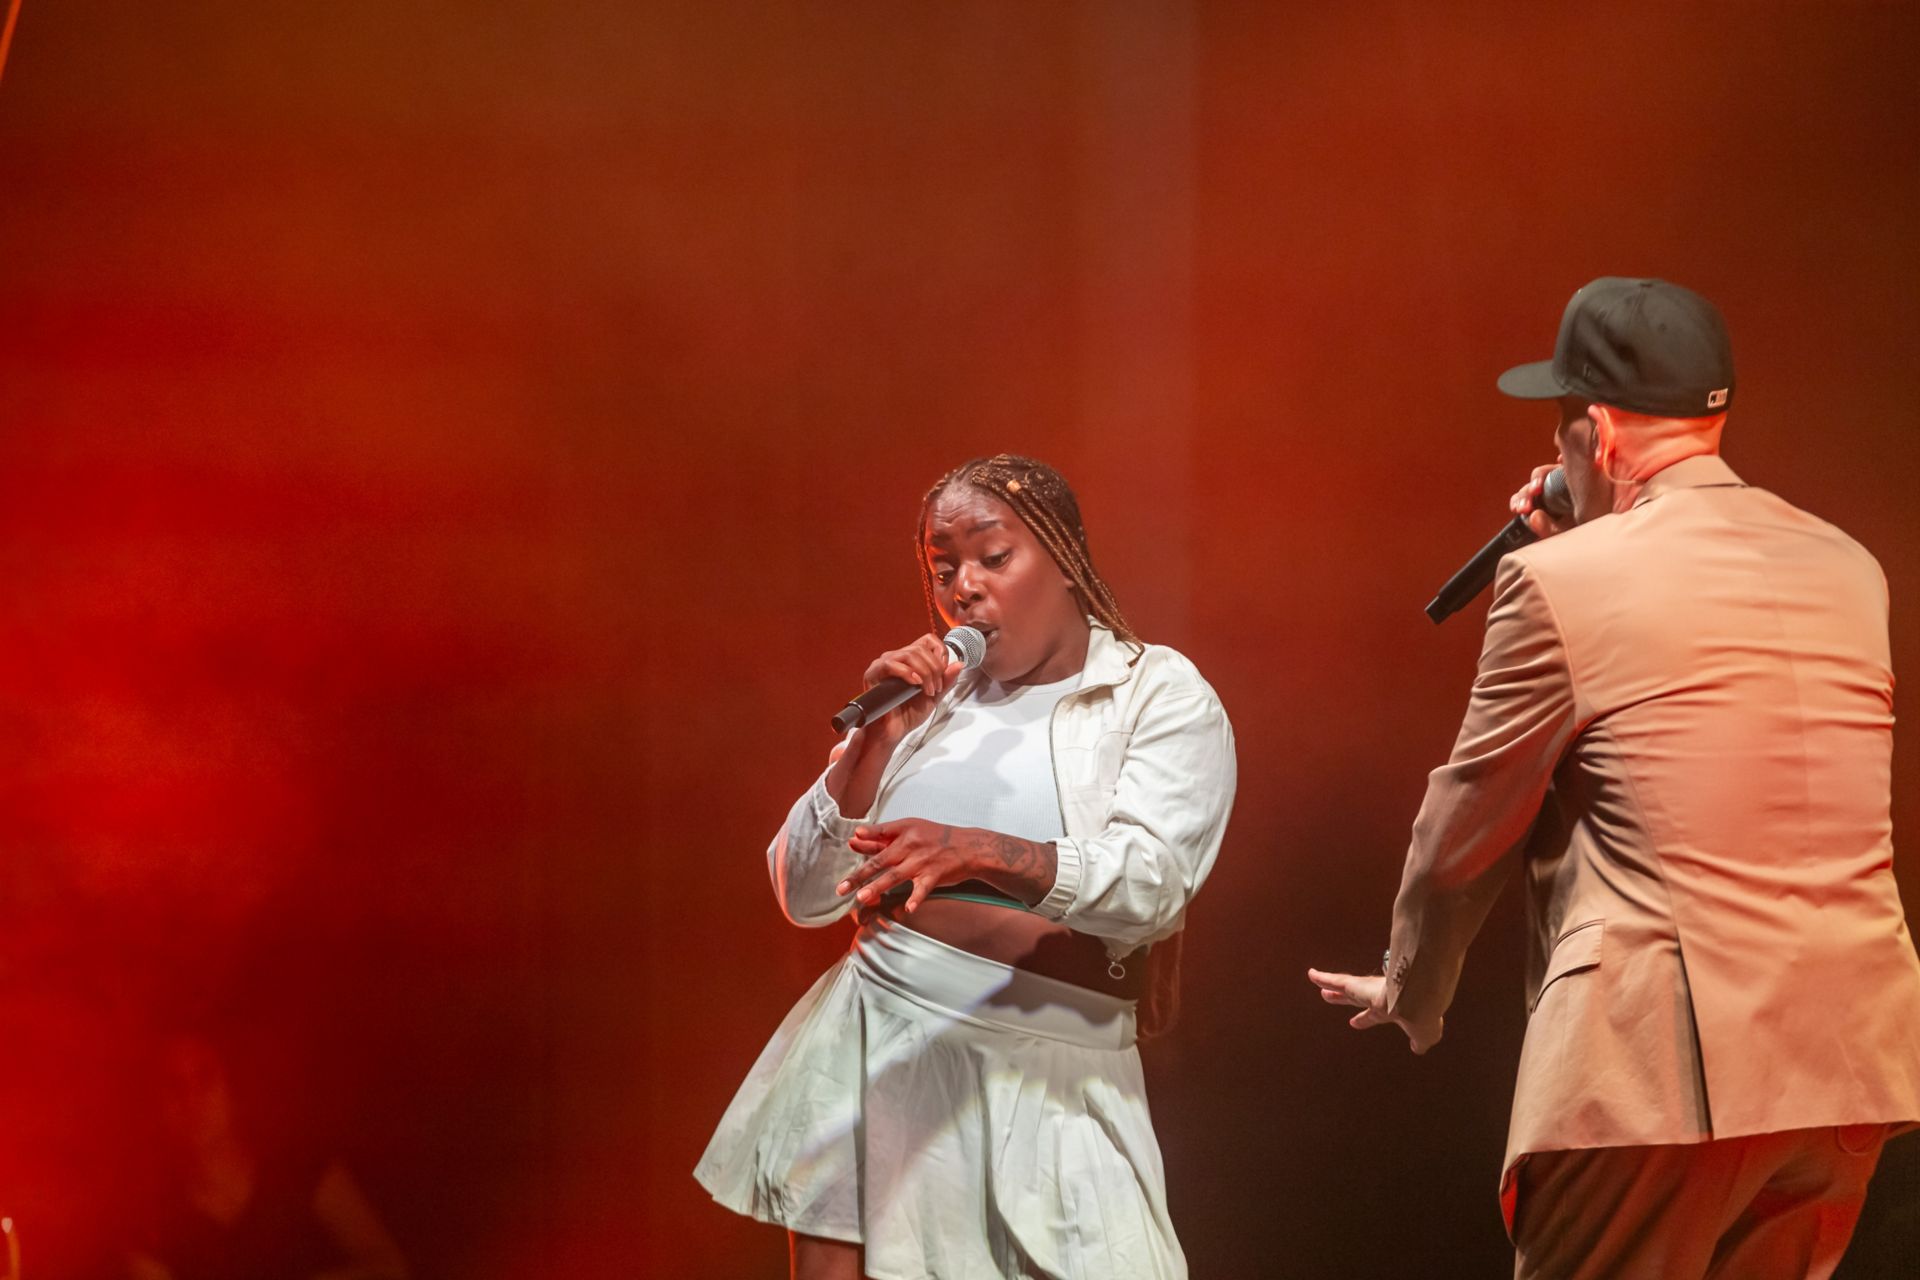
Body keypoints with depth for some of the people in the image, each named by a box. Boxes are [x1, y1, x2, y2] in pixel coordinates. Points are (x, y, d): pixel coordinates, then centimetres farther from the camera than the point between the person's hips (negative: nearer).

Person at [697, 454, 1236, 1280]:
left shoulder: (1161, 697, 1)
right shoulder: (928, 698, 11)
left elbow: (1150, 884, -17)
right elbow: (804, 897, 7)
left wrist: (976, 853, -32)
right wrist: (877, 742, -7)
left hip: (1045, 1065, -3)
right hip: (877, 1036, 3)